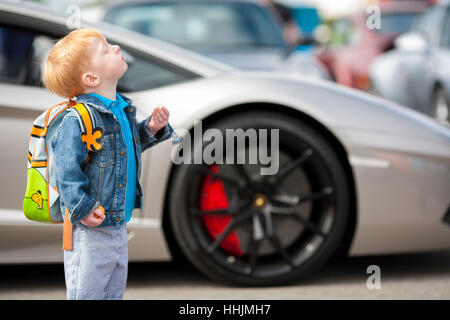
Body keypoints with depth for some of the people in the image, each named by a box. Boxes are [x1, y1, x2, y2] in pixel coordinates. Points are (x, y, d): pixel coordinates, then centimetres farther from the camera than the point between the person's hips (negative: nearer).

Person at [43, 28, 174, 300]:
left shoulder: (123, 109, 9)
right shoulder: (77, 119, -20)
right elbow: (66, 168, -23)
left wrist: (151, 129, 8)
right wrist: (82, 209, -27)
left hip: (118, 227, 9)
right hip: (89, 234, -9)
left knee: (114, 292, 18)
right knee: (87, 292, 0)